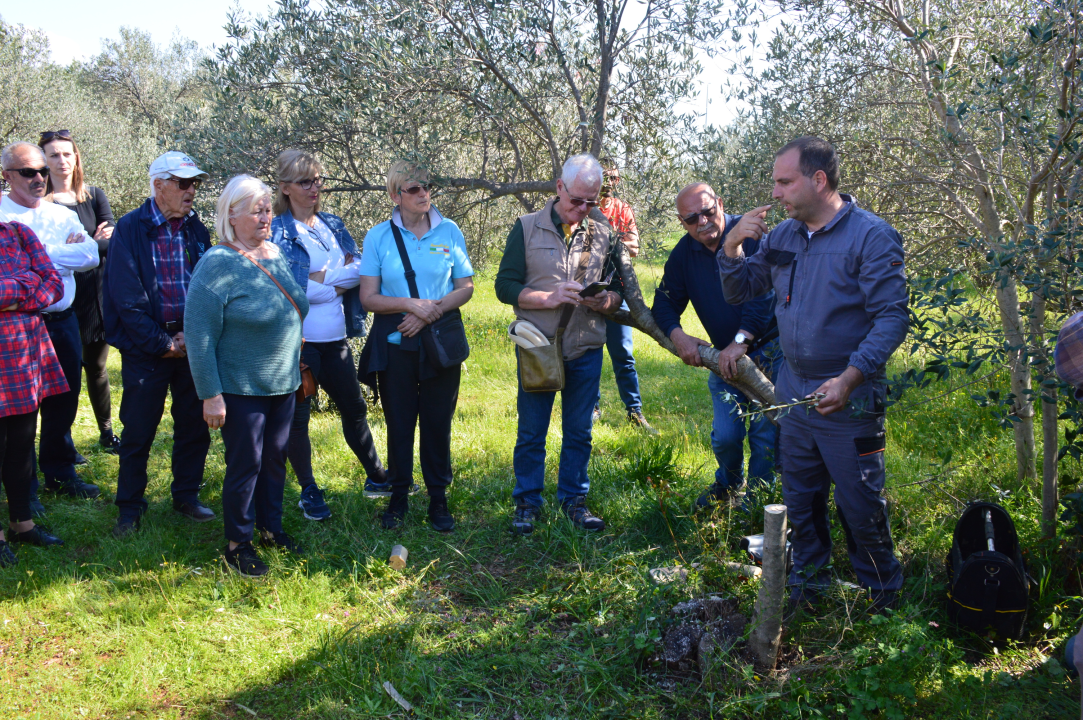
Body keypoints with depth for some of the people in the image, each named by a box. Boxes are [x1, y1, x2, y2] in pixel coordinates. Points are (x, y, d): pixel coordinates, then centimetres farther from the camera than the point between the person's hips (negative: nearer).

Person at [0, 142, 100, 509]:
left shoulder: (62, 214, 10)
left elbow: (90, 255, -5)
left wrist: (38, 254, -10)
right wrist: (63, 251, -12)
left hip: (62, 322, 5)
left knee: (63, 401, 14)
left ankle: (59, 473, 29)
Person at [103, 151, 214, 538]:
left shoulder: (196, 228, 6)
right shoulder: (130, 229, -8)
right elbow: (127, 299, -11)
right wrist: (164, 344, -12)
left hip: (192, 342, 4)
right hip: (147, 347, -4)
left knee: (194, 425, 10)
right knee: (138, 430, 3)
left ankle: (186, 494, 27)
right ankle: (129, 507, 18)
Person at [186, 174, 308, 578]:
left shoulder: (275, 255, 7)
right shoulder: (218, 264, -15)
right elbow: (199, 334, -18)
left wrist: (298, 370, 18)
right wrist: (210, 395, -20)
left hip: (282, 385, 7)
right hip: (241, 389, -7)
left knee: (275, 460, 15)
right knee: (245, 465, 2)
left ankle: (271, 528, 32)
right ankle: (238, 544, 18)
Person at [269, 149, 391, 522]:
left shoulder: (332, 225, 11)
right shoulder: (276, 231, -7)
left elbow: (359, 269, 3)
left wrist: (322, 279, -13)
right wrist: (338, 278, -11)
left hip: (335, 338, 6)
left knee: (354, 407, 15)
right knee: (297, 415, 6)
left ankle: (376, 478, 30)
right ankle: (309, 492, 21)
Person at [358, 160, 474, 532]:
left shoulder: (449, 232, 1)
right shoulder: (379, 236, -1)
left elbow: (466, 287, 2)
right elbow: (369, 297, -4)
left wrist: (431, 311, -14)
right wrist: (411, 304, -19)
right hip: (394, 343, 0)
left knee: (438, 421, 6)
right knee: (399, 421, 8)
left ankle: (438, 499, 18)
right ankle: (398, 497, 22)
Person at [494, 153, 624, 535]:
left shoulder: (603, 232, 6)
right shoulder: (528, 227, -2)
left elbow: (619, 289, 10)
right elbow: (505, 286, -5)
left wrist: (606, 301, -13)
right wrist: (550, 298, -17)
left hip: (586, 350, 2)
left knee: (579, 432, 11)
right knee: (531, 432, 5)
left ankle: (573, 499, 25)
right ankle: (527, 502, 19)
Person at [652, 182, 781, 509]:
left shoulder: (751, 235, -15)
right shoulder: (683, 253, 3)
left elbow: (764, 292, -24)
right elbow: (665, 302, 6)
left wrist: (741, 340, -30)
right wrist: (678, 336, -13)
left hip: (768, 348, -4)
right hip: (723, 356, 4)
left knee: (766, 433, -3)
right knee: (725, 436, 3)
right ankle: (728, 484, 33)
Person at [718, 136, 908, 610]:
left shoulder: (870, 236, -13)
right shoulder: (782, 236, 7)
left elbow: (892, 318, -16)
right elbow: (738, 291, 16)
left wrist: (849, 379, -26)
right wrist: (732, 246, -4)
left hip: (848, 399, -6)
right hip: (793, 390, 6)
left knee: (860, 506, 3)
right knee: (801, 500, 17)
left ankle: (882, 597, 23)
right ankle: (808, 583, 34)